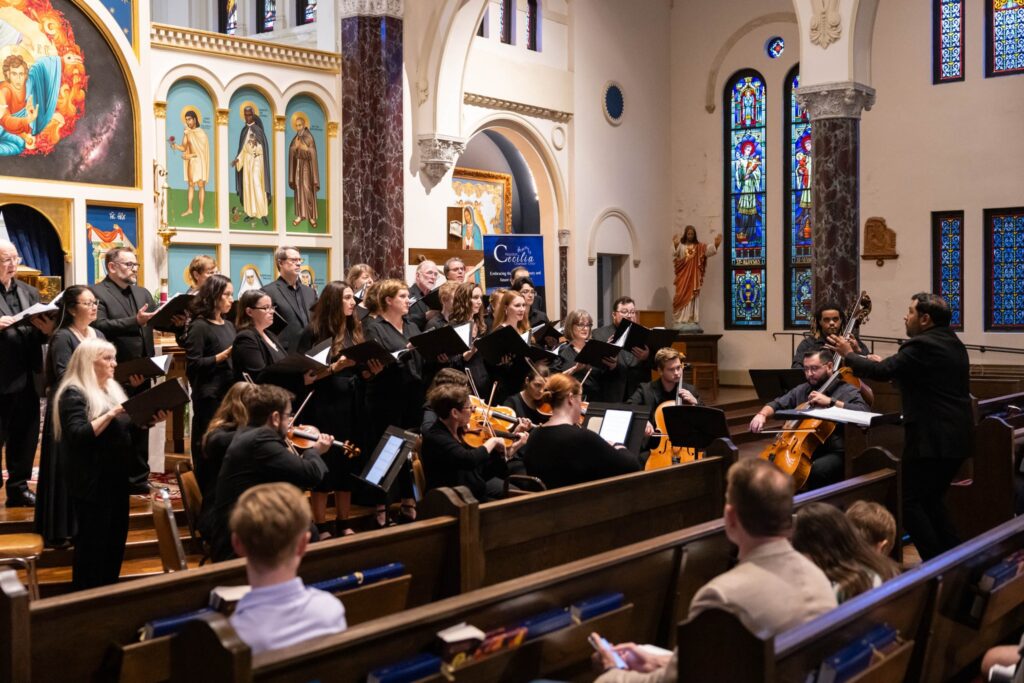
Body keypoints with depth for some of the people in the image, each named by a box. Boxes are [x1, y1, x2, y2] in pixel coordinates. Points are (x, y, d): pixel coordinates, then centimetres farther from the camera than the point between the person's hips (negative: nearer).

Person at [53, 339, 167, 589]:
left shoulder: (112, 389, 13)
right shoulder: (74, 393, -12)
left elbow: (126, 428, 17)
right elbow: (79, 435, -23)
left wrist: (150, 419, 0)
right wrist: (110, 414, -29)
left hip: (116, 477, 8)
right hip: (92, 480, -8)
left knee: (116, 538, 14)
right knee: (93, 541, 1)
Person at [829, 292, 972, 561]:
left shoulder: (922, 345, -16)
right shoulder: (952, 343, 15)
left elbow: (882, 372, -16)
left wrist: (848, 354, -2)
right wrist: (887, 363, 19)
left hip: (932, 440, -10)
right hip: (955, 437, 10)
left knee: (910, 503, -4)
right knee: (932, 501, 19)